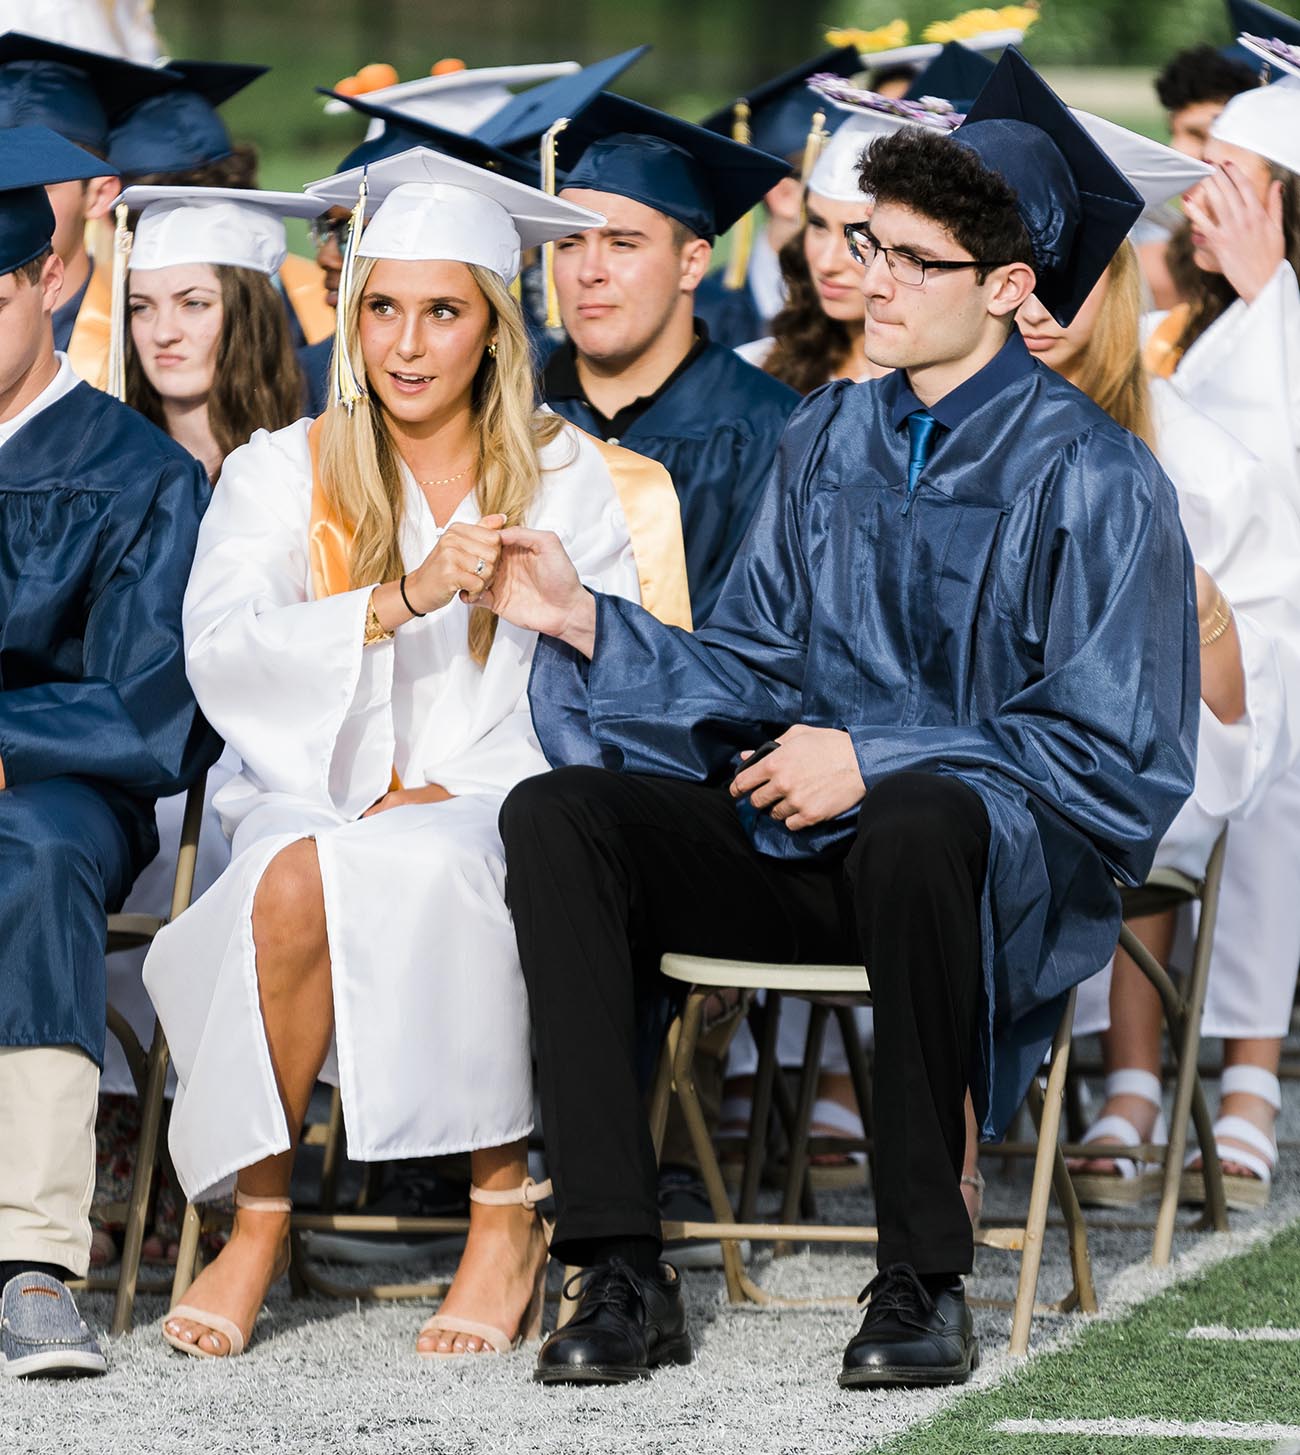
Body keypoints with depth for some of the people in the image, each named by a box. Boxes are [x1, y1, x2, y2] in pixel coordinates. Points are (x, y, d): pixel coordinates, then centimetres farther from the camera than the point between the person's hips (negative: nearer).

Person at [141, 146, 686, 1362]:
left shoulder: (566, 478, 8)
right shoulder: (282, 474, 8)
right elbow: (223, 653, -10)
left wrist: (450, 788, -11)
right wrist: (404, 600, -24)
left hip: (501, 808, -1)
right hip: (317, 798, 1)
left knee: (425, 866, -37)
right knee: (292, 881, -36)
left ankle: (508, 1214, -24)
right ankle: (262, 1215, -25)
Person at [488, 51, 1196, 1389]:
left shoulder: (1087, 476, -7)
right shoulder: (830, 439, 12)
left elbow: (1116, 756, -11)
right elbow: (749, 674, 15)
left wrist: (875, 762, -17)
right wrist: (583, 619, -1)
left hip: (1003, 866, -6)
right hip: (802, 838, 6)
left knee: (914, 825, -41)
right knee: (555, 815, -17)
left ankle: (924, 1279, -28)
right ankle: (622, 1272, -23)